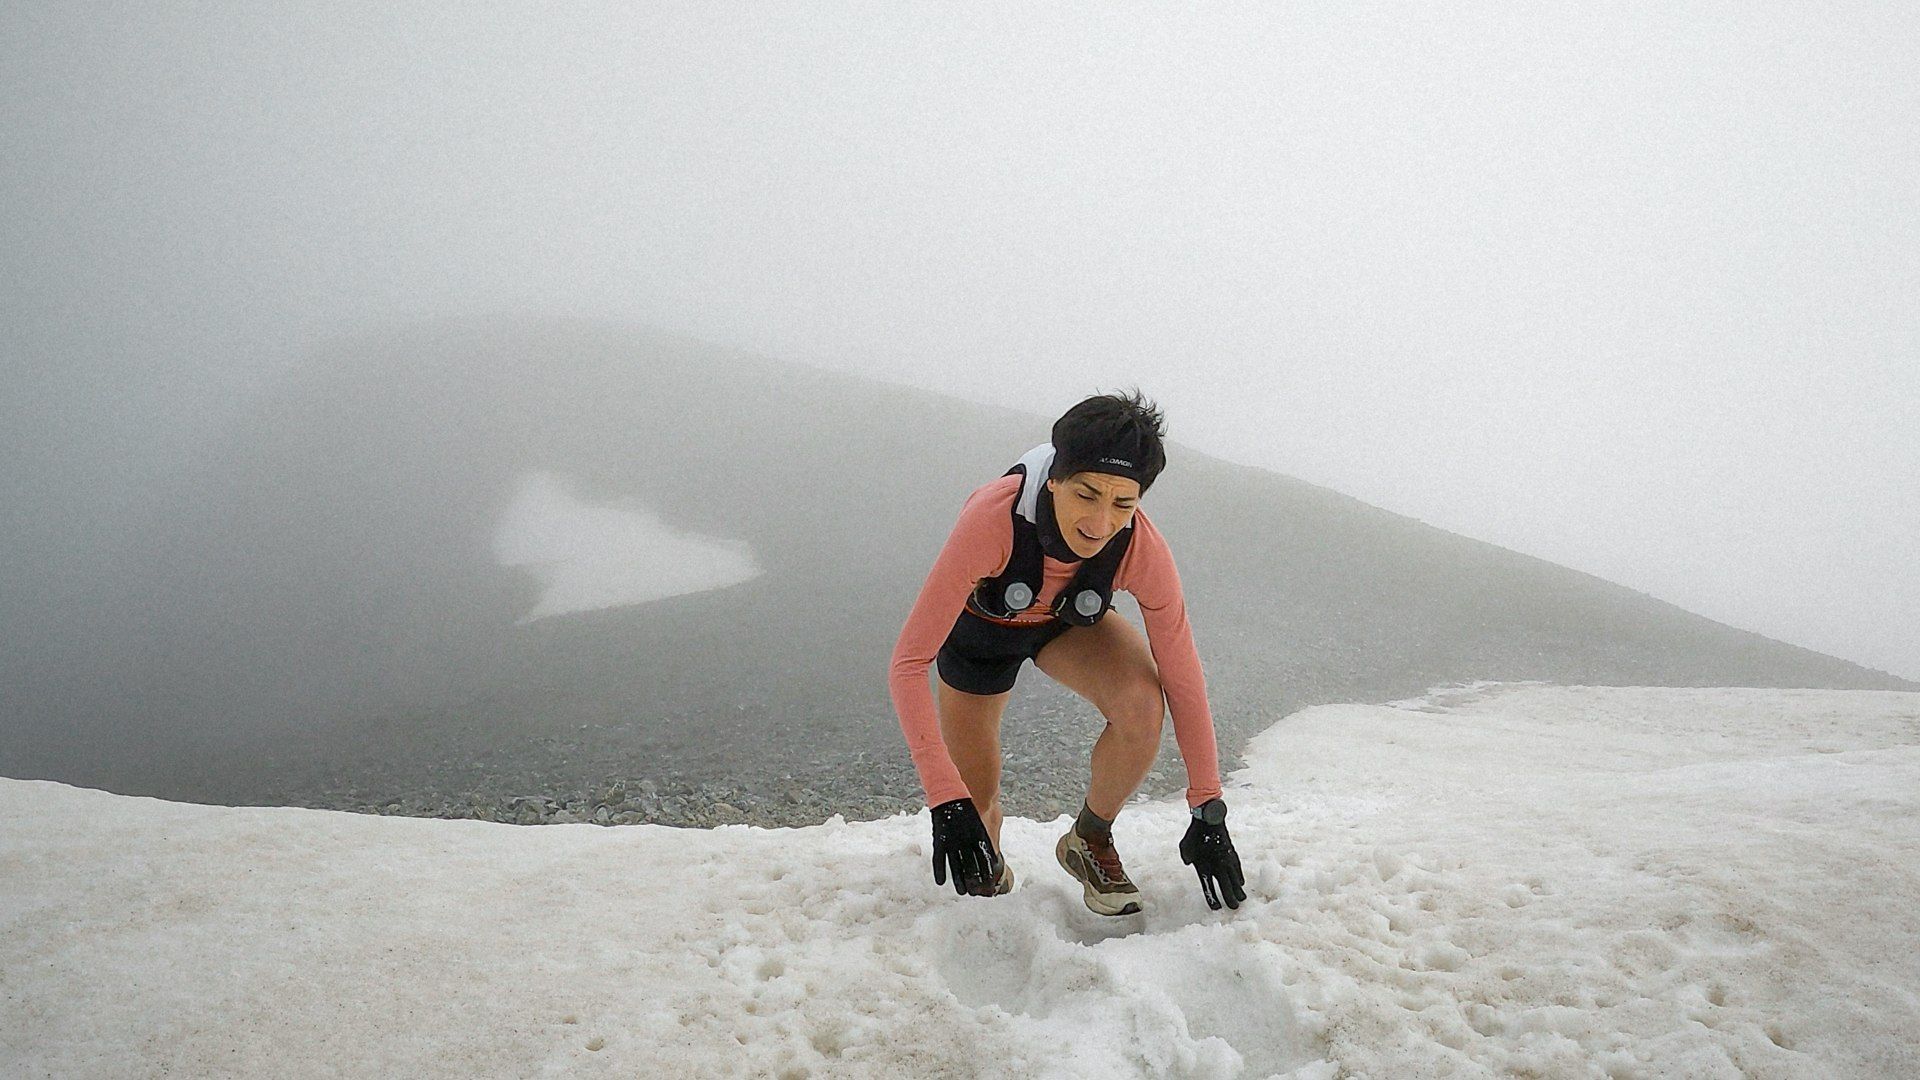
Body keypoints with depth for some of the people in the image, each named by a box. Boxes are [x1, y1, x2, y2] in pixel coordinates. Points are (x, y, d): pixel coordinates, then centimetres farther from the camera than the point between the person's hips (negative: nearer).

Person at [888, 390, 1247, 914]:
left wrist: (1209, 813, -24)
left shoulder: (1142, 549, -35)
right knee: (975, 808, 1)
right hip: (979, 630, -1)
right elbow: (907, 664, -41)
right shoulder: (992, 518, -43)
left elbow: (1182, 679, -23)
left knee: (1142, 704, -29)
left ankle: (1090, 840, -1)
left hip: (1067, 624, 1)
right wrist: (946, 801, -48)